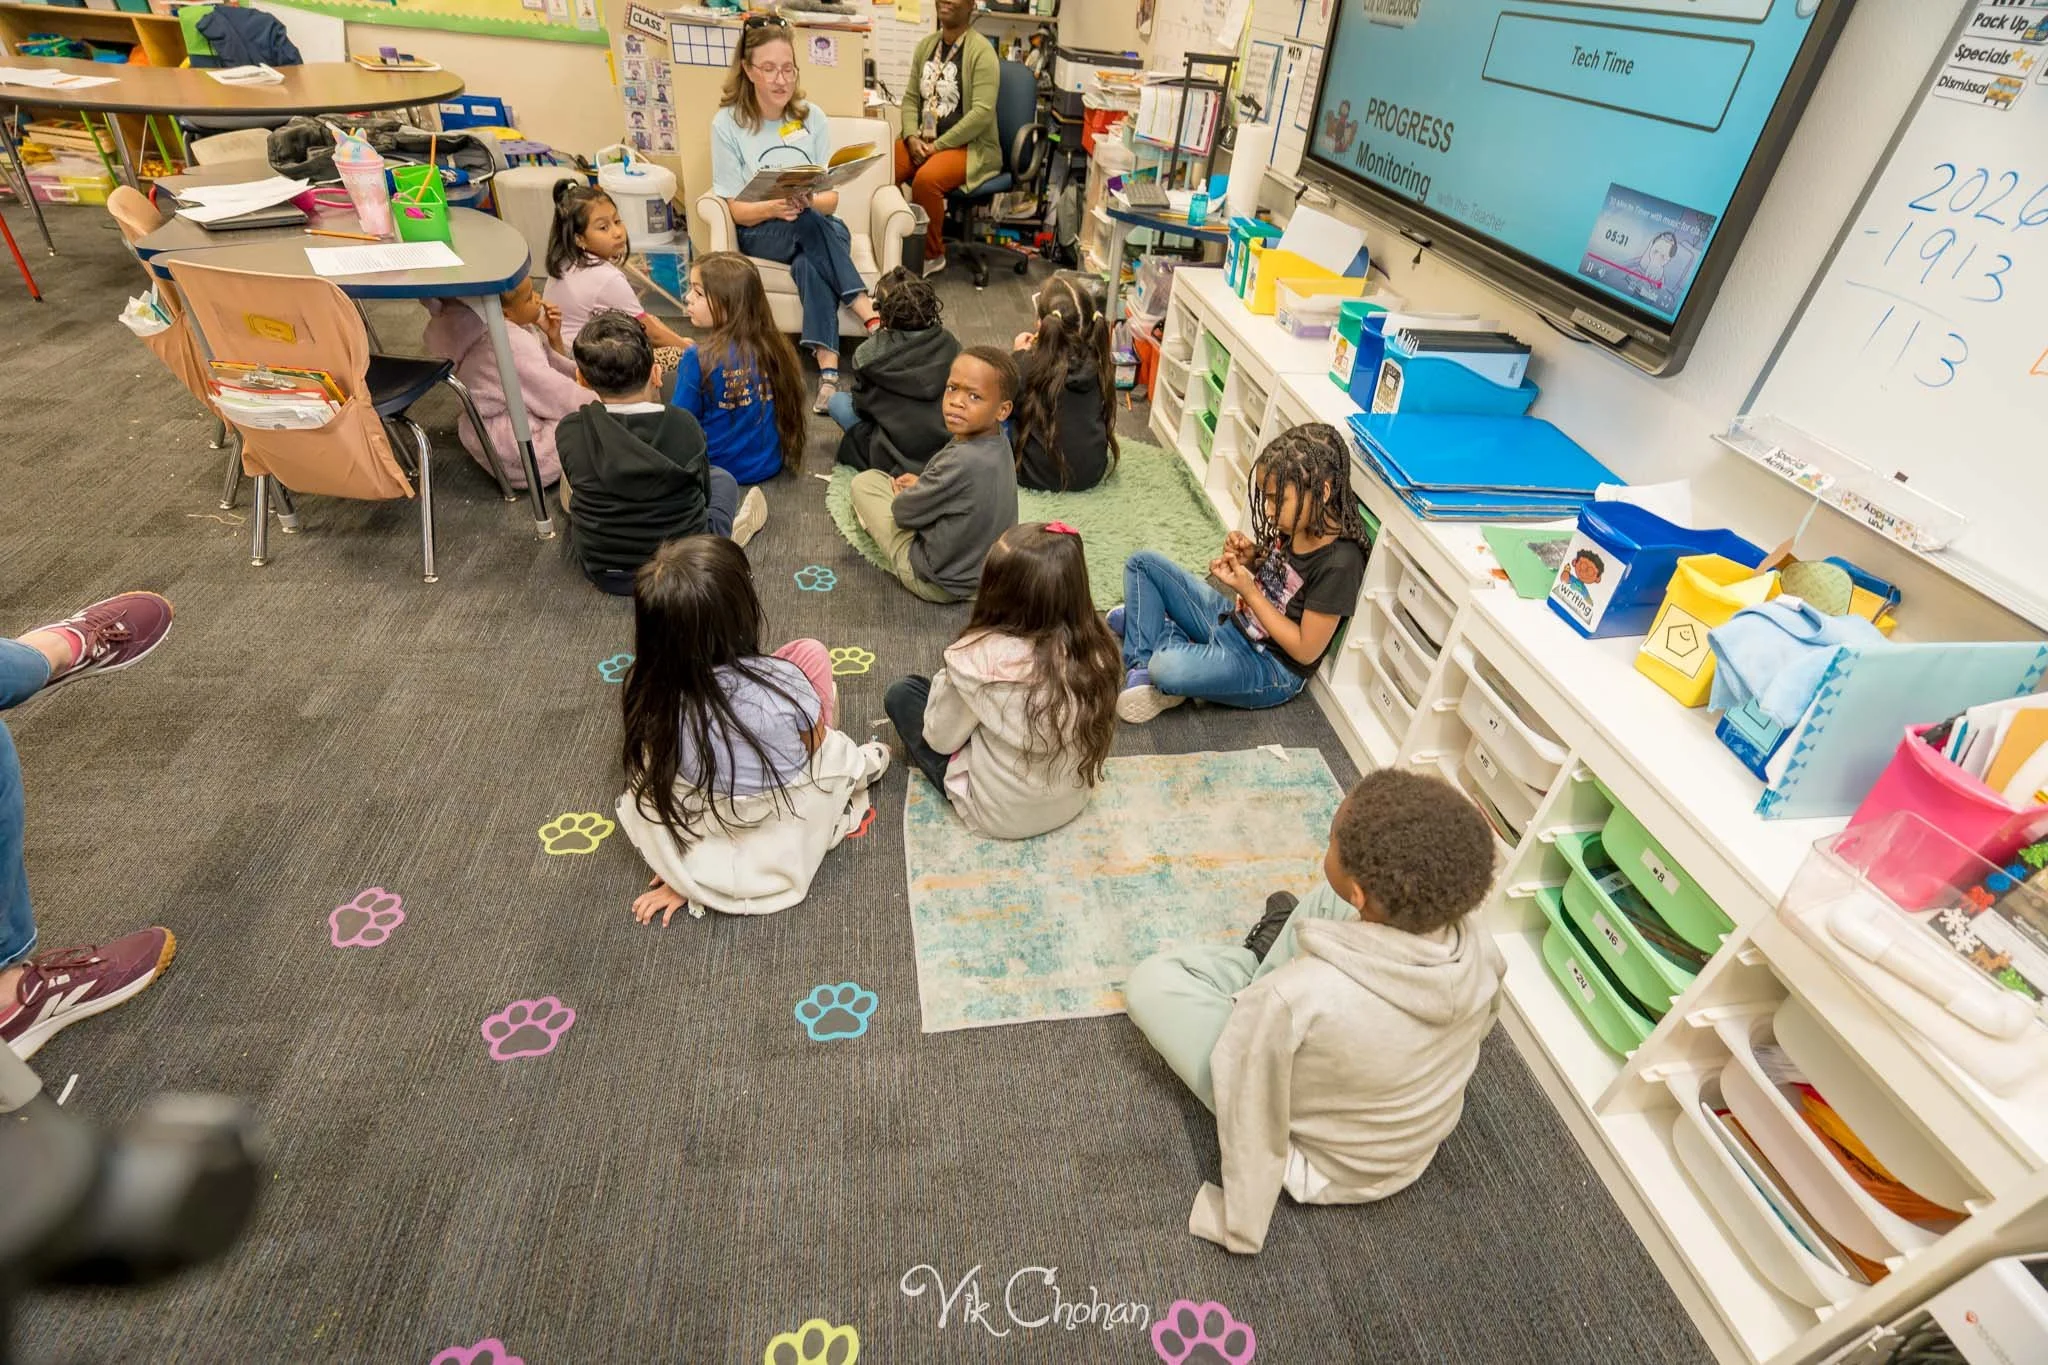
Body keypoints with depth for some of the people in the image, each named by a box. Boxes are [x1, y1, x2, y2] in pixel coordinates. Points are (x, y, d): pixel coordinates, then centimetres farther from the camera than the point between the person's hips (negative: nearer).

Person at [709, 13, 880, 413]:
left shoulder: (812, 116, 2)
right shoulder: (727, 123, -5)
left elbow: (831, 197, 0)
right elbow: (737, 210, -6)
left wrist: (807, 201, -24)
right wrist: (774, 207, -27)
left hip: (816, 227, 2)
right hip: (759, 233, -1)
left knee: (809, 263, -34)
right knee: (809, 225, -34)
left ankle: (828, 368, -45)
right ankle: (871, 317, -37)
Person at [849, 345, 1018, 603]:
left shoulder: (962, 462, -36)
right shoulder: (998, 439, -10)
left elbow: (903, 512, -18)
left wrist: (905, 495, 3)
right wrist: (923, 484, 4)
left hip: (940, 583, -8)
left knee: (864, 482, 5)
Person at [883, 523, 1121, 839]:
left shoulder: (981, 657, -29)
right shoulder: (1097, 646, -16)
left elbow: (941, 739, -13)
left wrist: (946, 681, 4)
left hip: (998, 814, -5)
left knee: (902, 694, 10)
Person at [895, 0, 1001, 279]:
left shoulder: (981, 51, -10)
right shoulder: (926, 45, 11)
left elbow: (982, 113, -18)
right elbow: (911, 98, 12)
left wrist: (938, 146, -19)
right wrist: (912, 137, -8)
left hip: (968, 146, -6)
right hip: (922, 140, 6)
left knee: (925, 180, -34)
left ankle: (931, 256, -13)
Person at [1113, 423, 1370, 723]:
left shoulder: (1339, 563, -28)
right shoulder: (1295, 524, -6)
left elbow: (1306, 651, -22)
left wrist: (1247, 590, -22)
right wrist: (1250, 558, -10)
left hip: (1271, 666, -8)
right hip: (1234, 618, 9)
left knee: (1168, 668, -37)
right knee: (1142, 563, 3)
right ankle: (1143, 667, -8)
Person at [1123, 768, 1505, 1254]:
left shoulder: (1295, 998, -42)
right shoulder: (1479, 946, -25)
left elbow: (1252, 1130, -27)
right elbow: (1478, 1028, -2)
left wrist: (1240, 1231, -8)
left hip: (1323, 1167, -4)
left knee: (1151, 981, -3)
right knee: (1330, 898, 5)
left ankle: (1258, 967, 25)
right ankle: (1266, 967, 32)